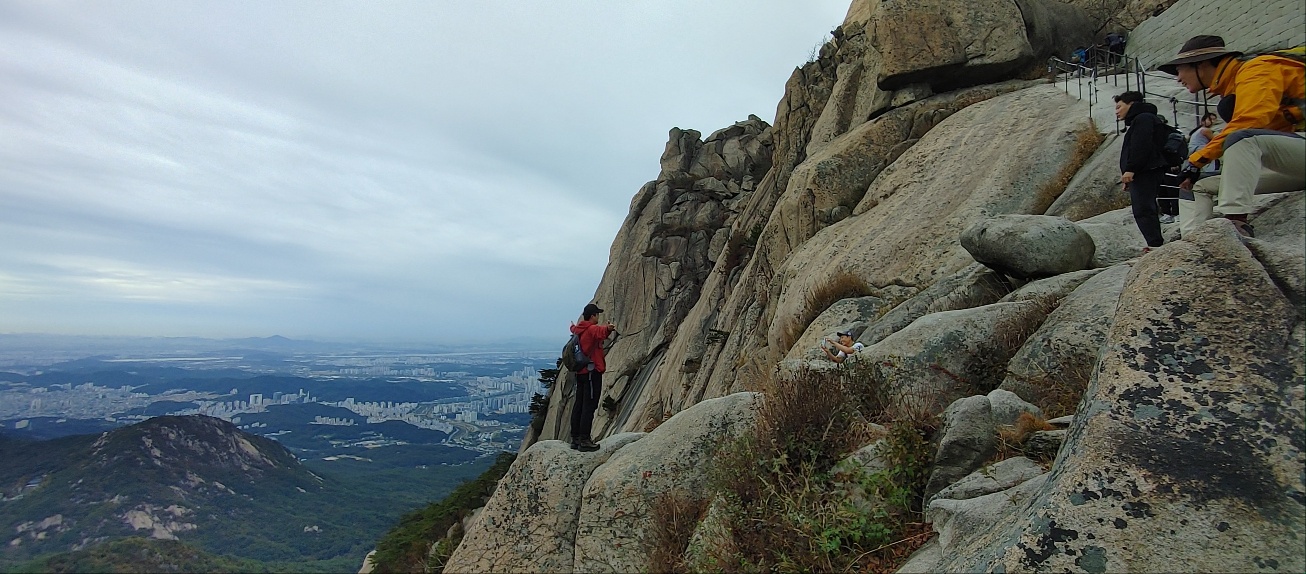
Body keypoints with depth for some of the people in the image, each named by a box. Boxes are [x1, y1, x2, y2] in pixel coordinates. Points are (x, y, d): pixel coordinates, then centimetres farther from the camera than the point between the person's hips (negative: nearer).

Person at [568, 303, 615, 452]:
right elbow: (600, 332, -41)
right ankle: (584, 440, -5)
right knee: (589, 406, -6)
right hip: (592, 372, -9)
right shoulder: (592, 329, -14)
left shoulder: (578, 329, 13)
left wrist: (574, 325, 64)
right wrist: (608, 329, -63)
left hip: (580, 371, 9)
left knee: (578, 405, 12)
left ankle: (575, 438, 18)